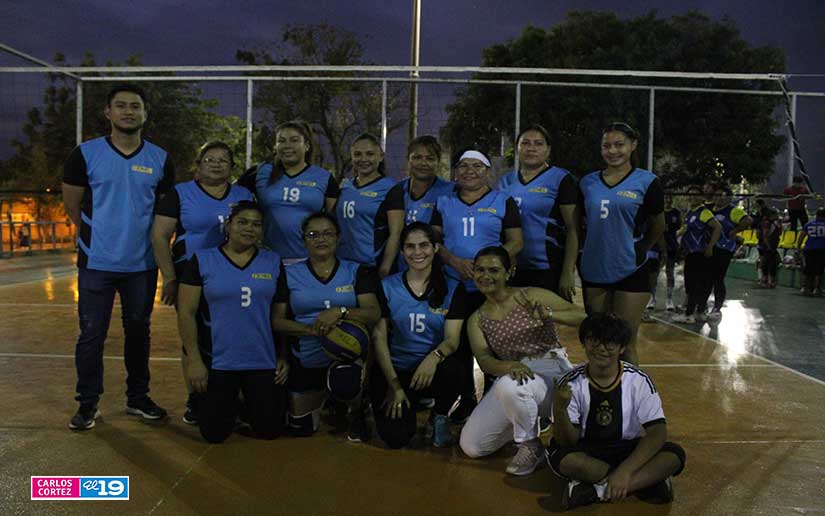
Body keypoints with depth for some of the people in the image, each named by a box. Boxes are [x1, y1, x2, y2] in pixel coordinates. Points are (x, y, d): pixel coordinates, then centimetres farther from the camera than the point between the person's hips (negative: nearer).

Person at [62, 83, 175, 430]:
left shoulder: (160, 160, 2)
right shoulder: (85, 154, -2)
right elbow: (72, 205, 5)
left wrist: (142, 235, 6)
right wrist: (100, 234, 9)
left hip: (142, 264, 2)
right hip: (97, 262, -2)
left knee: (138, 331, 12)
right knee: (92, 334, 3)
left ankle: (138, 397, 26)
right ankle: (88, 403, 18)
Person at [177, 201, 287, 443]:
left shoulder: (273, 262, 5)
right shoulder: (202, 260, -1)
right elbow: (186, 313, -3)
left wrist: (284, 356, 3)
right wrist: (194, 360, -8)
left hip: (263, 361, 2)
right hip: (218, 361, -1)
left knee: (269, 430, 4)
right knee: (215, 433, 4)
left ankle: (251, 403, 37)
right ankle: (229, 403, 37)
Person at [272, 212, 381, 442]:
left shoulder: (356, 271, -1)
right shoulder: (290, 274, 1)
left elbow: (374, 314, -12)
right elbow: (277, 320, -4)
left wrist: (341, 312, -30)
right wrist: (311, 329, -22)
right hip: (305, 359, 3)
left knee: (344, 386, -37)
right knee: (299, 428, 14)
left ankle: (356, 410, 2)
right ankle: (321, 395, 49)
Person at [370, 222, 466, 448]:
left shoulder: (452, 289, 1)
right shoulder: (387, 287, 2)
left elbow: (452, 339, -7)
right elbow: (379, 337, -1)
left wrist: (434, 356, -31)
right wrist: (394, 385, -10)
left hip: (434, 371, 0)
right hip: (395, 370, 0)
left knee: (453, 370, -36)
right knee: (395, 437, -22)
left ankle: (440, 416, 0)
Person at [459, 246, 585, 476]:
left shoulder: (531, 296, -5)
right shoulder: (476, 319, 6)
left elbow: (583, 317, -10)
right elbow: (484, 361, -9)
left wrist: (549, 315, -30)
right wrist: (508, 366, -32)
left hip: (553, 371, -5)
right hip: (512, 377, 5)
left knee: (509, 386, -38)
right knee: (471, 445, -3)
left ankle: (531, 446, -9)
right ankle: (530, 421, 20)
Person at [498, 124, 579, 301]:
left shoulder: (561, 179, -3)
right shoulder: (505, 181, 12)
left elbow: (573, 230, -7)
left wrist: (568, 273, -13)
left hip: (549, 271, -4)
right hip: (511, 271, 5)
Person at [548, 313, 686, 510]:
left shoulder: (638, 380, -11)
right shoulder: (572, 383, -13)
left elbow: (658, 431, -17)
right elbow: (568, 442, -14)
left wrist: (625, 470, -28)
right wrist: (559, 410, -36)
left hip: (628, 451, 1)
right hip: (587, 453, -1)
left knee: (674, 455, -24)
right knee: (561, 457, -34)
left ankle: (597, 490, -25)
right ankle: (648, 480, -21)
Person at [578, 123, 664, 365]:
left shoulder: (646, 182, -2)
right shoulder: (588, 182, 7)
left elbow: (658, 226, 10)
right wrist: (591, 250, 11)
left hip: (630, 272, -3)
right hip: (593, 271, 3)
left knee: (625, 344, 3)